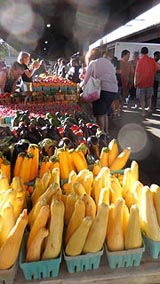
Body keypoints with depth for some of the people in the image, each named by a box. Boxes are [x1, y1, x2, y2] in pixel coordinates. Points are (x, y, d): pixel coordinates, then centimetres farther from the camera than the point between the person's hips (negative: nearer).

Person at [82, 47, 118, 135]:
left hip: (103, 89, -7)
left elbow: (86, 79, 1)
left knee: (100, 114, 2)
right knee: (105, 113, 19)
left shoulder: (93, 63, 2)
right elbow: (114, 73, 17)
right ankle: (106, 131, 23)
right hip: (114, 90, 7)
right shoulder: (109, 62, 21)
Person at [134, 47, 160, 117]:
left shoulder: (140, 61, -13)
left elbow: (137, 73, -14)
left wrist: (135, 82, -5)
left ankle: (143, 112, 6)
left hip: (141, 82, -3)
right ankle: (149, 108, 28)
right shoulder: (152, 60, -4)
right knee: (149, 97, 23)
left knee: (142, 98, 6)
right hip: (150, 82, 3)